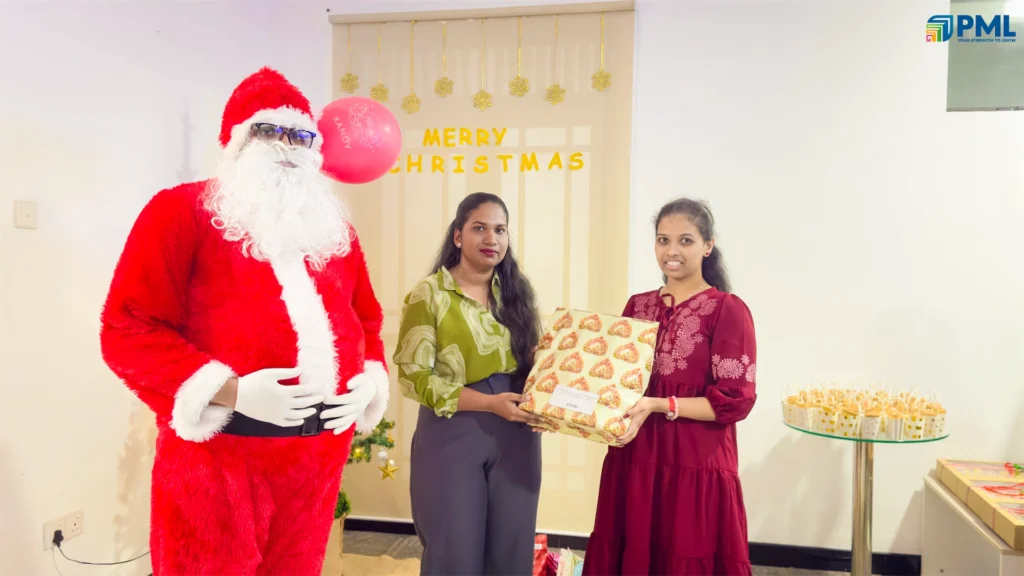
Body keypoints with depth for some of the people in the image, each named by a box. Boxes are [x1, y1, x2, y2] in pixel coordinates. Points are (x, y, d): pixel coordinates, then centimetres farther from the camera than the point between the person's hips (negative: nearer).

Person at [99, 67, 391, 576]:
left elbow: (366, 321, 19)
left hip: (320, 451, 6)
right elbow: (129, 329, -10)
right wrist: (231, 391, -20)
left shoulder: (333, 227, 14)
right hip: (219, 453, -5)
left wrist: (370, 382, -1)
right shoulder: (182, 211, -3)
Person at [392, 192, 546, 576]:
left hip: (516, 436, 4)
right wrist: (490, 403, -18)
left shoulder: (515, 291, 8)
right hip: (452, 435, -4)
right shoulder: (429, 295, -6)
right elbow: (413, 376, -11)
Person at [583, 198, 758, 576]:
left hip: (696, 468, -5)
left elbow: (736, 401, -12)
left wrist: (659, 406, -20)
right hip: (633, 463, 5)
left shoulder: (728, 310, -8)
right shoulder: (637, 306, 9)